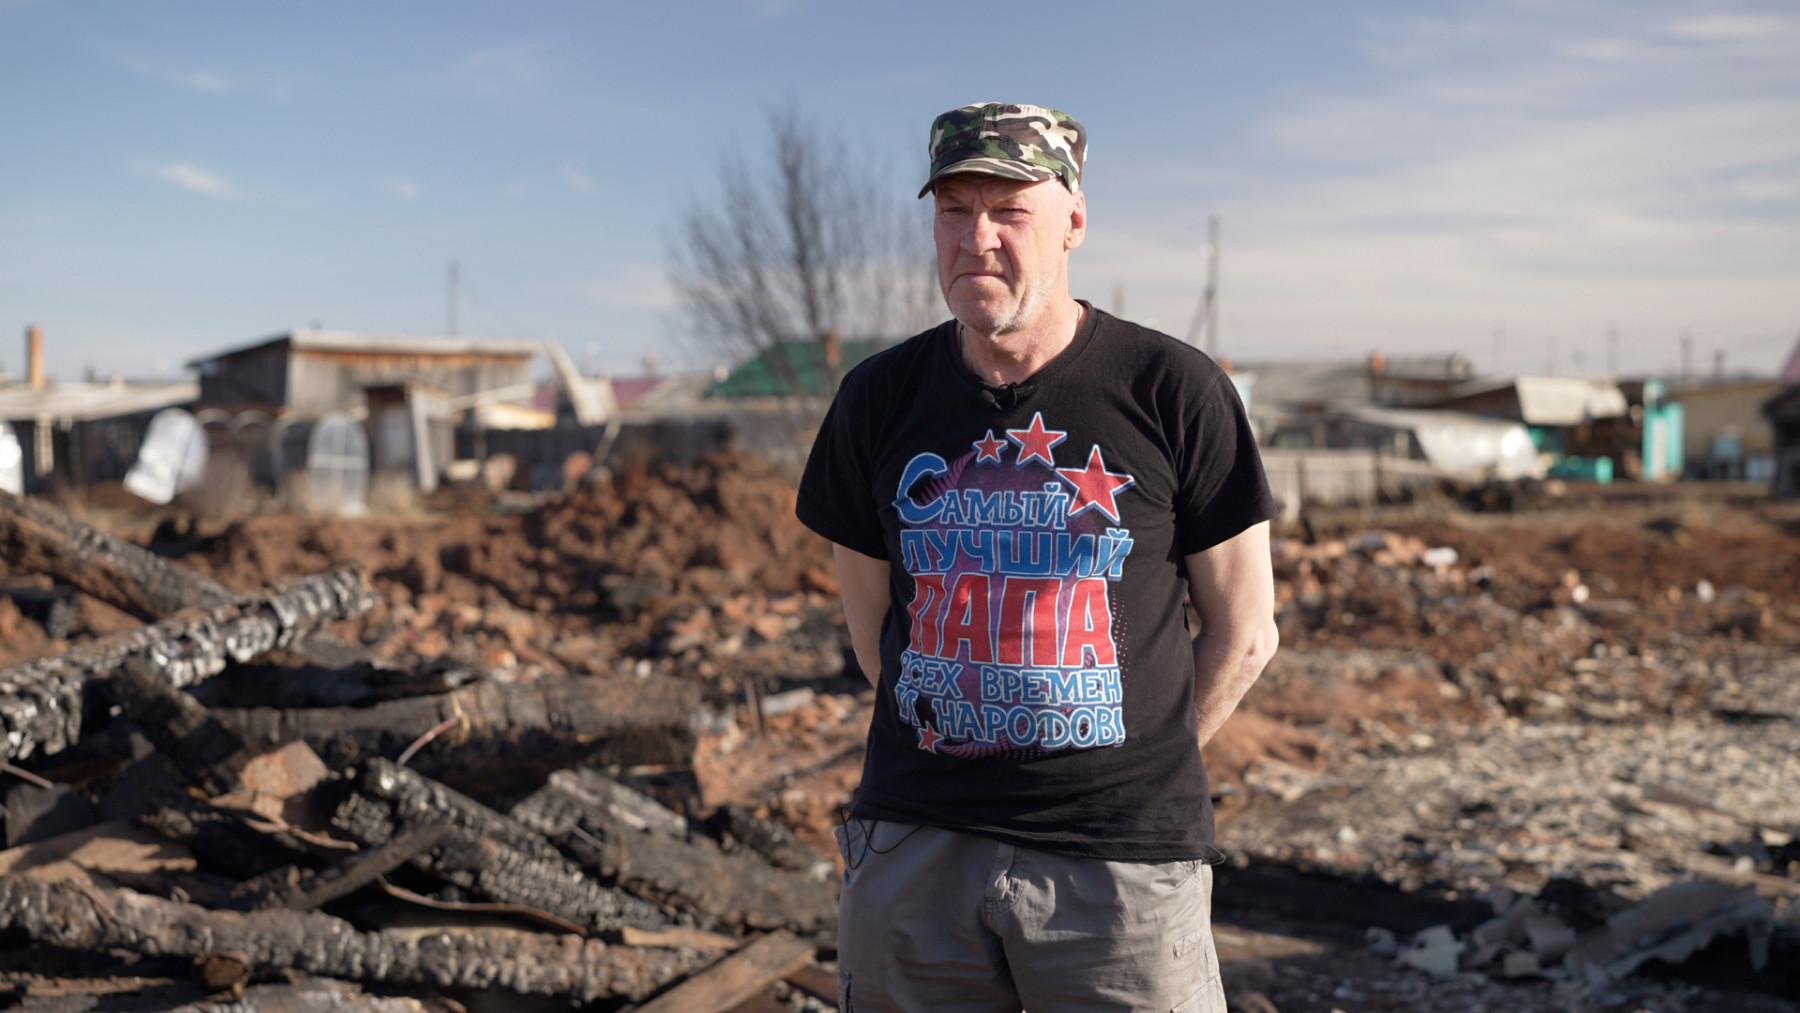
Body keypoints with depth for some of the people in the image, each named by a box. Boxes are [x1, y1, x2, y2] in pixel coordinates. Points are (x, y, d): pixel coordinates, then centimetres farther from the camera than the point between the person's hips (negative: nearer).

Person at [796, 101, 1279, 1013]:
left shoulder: (1173, 391, -5)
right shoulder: (880, 398, 4)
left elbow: (1243, 631, 3)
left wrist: (1139, 769, 8)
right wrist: (966, 756, 12)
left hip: (1123, 858, -2)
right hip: (912, 842, 3)